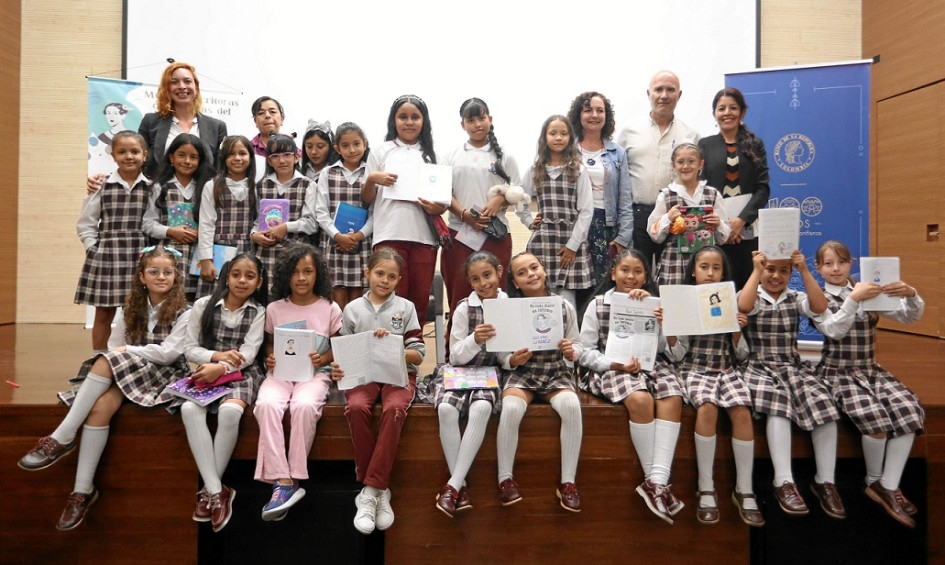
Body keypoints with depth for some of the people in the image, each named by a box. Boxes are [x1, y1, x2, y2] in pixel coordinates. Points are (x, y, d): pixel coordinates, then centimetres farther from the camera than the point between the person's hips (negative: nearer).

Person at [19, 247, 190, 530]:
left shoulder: (183, 313, -3)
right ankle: (83, 490, -22)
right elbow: (116, 347, 11)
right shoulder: (131, 309, 13)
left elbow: (169, 353, -12)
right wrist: (113, 357, -10)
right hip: (125, 374, 5)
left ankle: (61, 439, -20)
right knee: (101, 406, -28)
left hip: (164, 376, -5)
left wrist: (127, 351, -8)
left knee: (107, 363, -29)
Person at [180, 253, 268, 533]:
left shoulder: (258, 312, 3)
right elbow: (189, 348, 5)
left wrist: (221, 368, -23)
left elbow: (247, 354, -6)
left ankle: (209, 490, -16)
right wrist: (217, 355, -14)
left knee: (230, 410, -33)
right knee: (189, 409, -30)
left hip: (241, 374, -2)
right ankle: (217, 491, -28)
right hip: (206, 372, 2)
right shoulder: (204, 305, 7)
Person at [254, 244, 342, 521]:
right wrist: (269, 358, -4)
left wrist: (323, 358, -12)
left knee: (304, 406, -35)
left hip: (315, 373, -2)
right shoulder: (274, 309, 11)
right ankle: (282, 481, -30)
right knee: (266, 404, -31)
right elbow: (270, 343, 18)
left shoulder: (330, 309, 5)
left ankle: (295, 478, -22)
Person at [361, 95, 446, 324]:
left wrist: (438, 208, -6)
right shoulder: (381, 152, 11)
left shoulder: (431, 155, 15)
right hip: (389, 235, -2)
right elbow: (366, 199, 10)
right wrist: (371, 179, -10)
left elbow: (443, 200, 16)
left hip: (424, 236, 2)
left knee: (420, 301, 4)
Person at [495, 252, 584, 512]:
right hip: (522, 374, -1)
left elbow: (577, 346, 7)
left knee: (571, 405, -30)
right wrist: (513, 360, -19)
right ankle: (505, 479, -11)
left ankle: (568, 481, -14)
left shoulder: (565, 307, 1)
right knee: (511, 408, -32)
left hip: (557, 374, 1)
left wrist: (571, 352, -15)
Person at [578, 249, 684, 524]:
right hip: (612, 368, -3)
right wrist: (616, 364, -15)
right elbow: (585, 352, 2)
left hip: (651, 365, 3)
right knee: (640, 399, -33)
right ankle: (656, 480, -19)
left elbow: (662, 347, 1)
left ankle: (657, 480, -31)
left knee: (672, 397, -28)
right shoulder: (598, 305, 7)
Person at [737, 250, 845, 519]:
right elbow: (744, 307, -19)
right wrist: (756, 270, -12)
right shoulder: (752, 297, 6)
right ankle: (784, 482, -30)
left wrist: (804, 270, -7)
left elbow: (820, 307, -7)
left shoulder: (795, 298, 14)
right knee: (778, 399, -33)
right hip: (758, 367, -3)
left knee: (822, 400, -24)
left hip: (793, 366, 3)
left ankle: (825, 481, -12)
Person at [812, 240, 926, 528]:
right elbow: (834, 330, -16)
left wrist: (910, 294, -18)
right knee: (873, 414, -29)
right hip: (837, 372, -4)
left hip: (870, 370, 4)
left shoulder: (868, 293, 12)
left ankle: (889, 487, -13)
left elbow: (909, 316, 4)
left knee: (908, 409, -23)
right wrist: (853, 298, -29)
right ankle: (874, 481, -3)